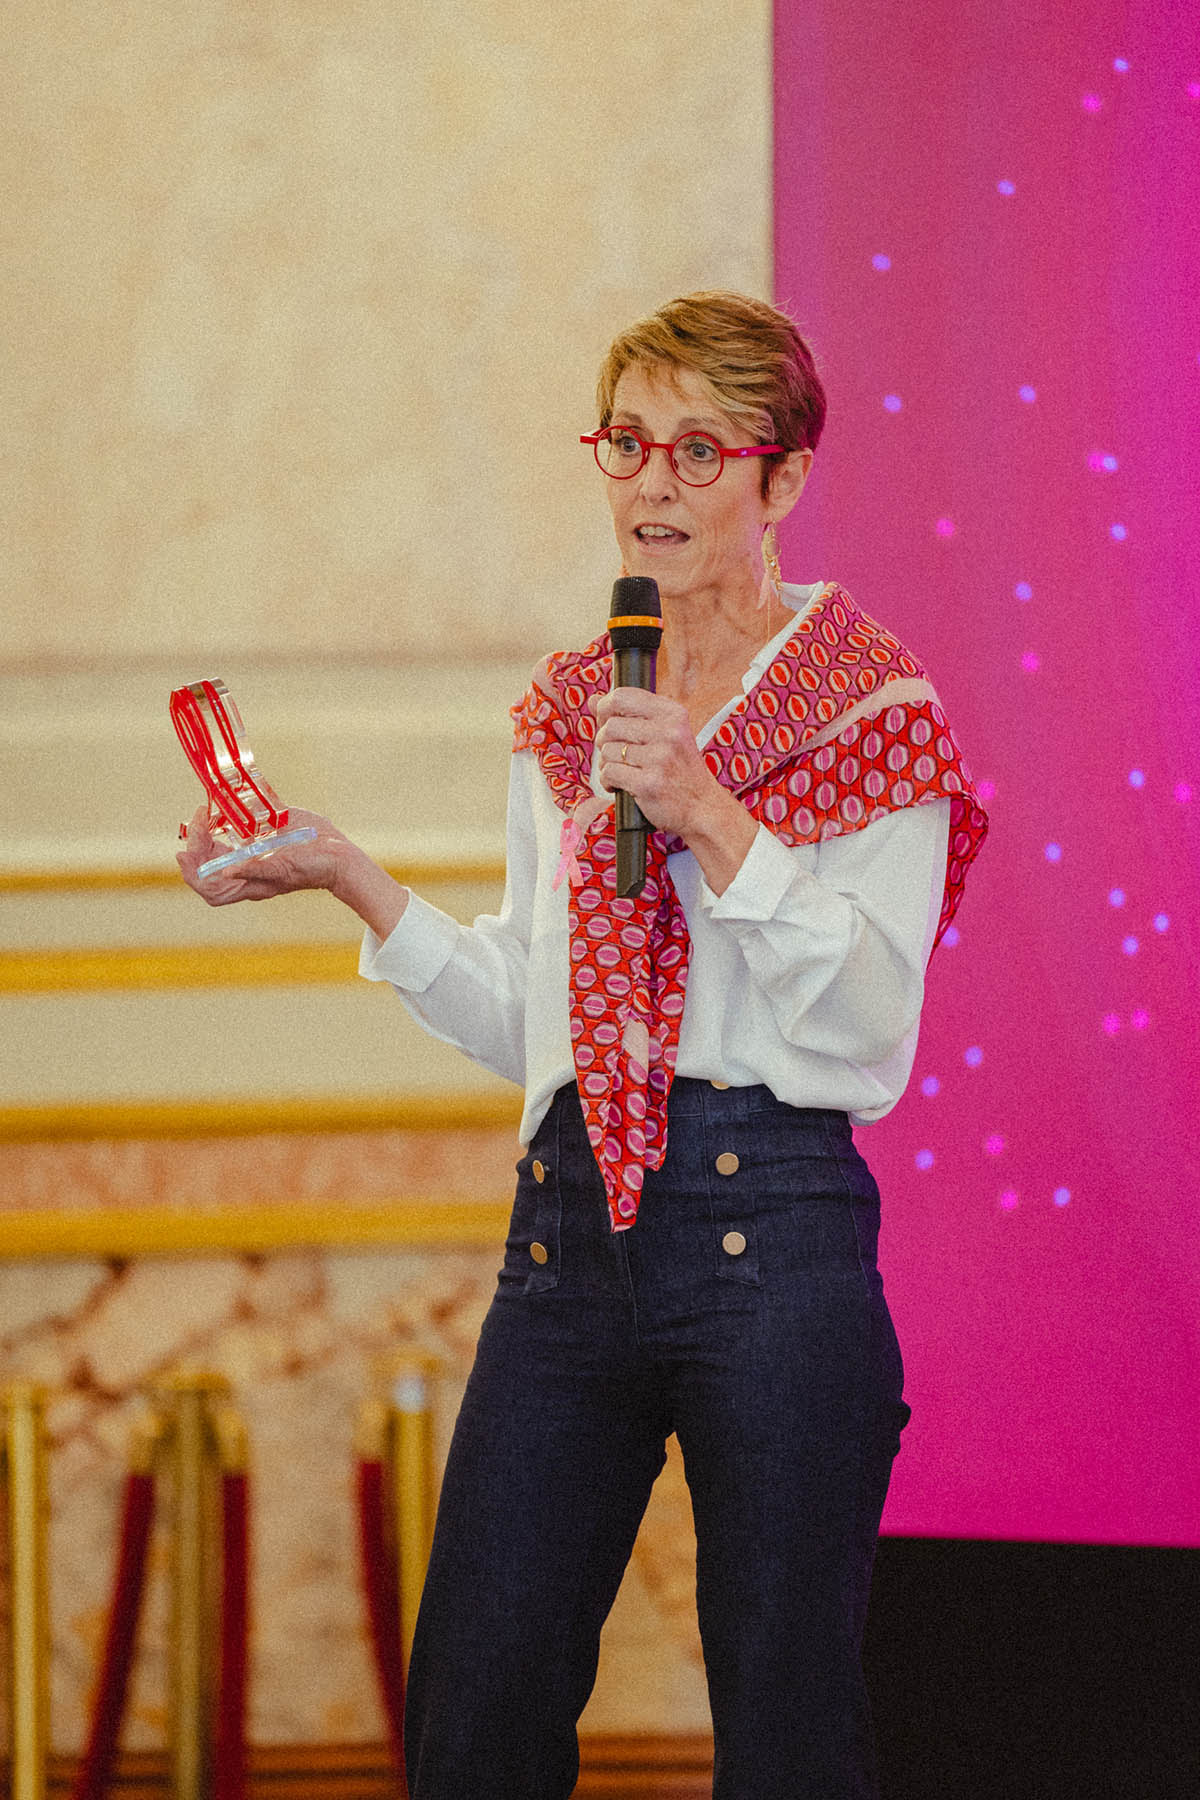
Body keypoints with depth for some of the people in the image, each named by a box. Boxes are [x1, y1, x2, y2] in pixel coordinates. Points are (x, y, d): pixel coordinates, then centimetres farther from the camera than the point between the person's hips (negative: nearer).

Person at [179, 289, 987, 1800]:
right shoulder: (564, 715, 16)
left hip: (773, 1223, -5)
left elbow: (869, 1032, -10)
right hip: (569, 1224, 5)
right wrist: (351, 882, 8)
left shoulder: (870, 704, -1)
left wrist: (705, 816, -17)